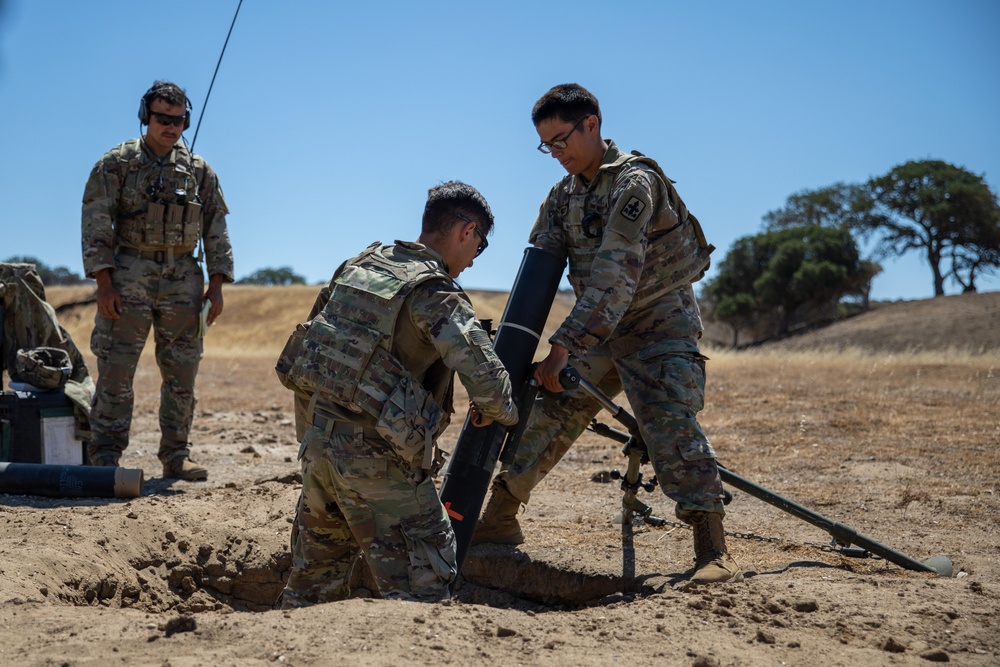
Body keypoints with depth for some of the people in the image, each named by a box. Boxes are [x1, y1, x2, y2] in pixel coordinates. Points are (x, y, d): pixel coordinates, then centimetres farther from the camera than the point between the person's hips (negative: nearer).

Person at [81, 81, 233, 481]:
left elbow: (216, 232, 11)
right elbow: (95, 224, -5)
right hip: (129, 278, -3)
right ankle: (105, 458, 2)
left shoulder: (199, 171, 10)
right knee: (116, 372, -4)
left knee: (182, 374, 5)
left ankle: (176, 456, 14)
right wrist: (104, 283, -13)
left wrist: (216, 286, 3)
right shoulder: (117, 164, 0)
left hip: (183, 281, 3)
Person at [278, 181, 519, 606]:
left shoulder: (361, 265, 10)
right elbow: (486, 380, -21)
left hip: (318, 441, 8)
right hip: (376, 457, -8)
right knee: (422, 582, 1)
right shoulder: (435, 293, -13)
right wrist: (499, 412, 1)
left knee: (316, 576, 22)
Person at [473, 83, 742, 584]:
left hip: (660, 328, -7)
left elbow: (615, 276, -30)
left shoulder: (634, 182, -20)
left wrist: (564, 346, -34)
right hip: (599, 331, 7)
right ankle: (499, 520, 18)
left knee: (672, 428, -20)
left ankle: (713, 551, -18)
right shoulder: (564, 194, 6)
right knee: (546, 415, 6)